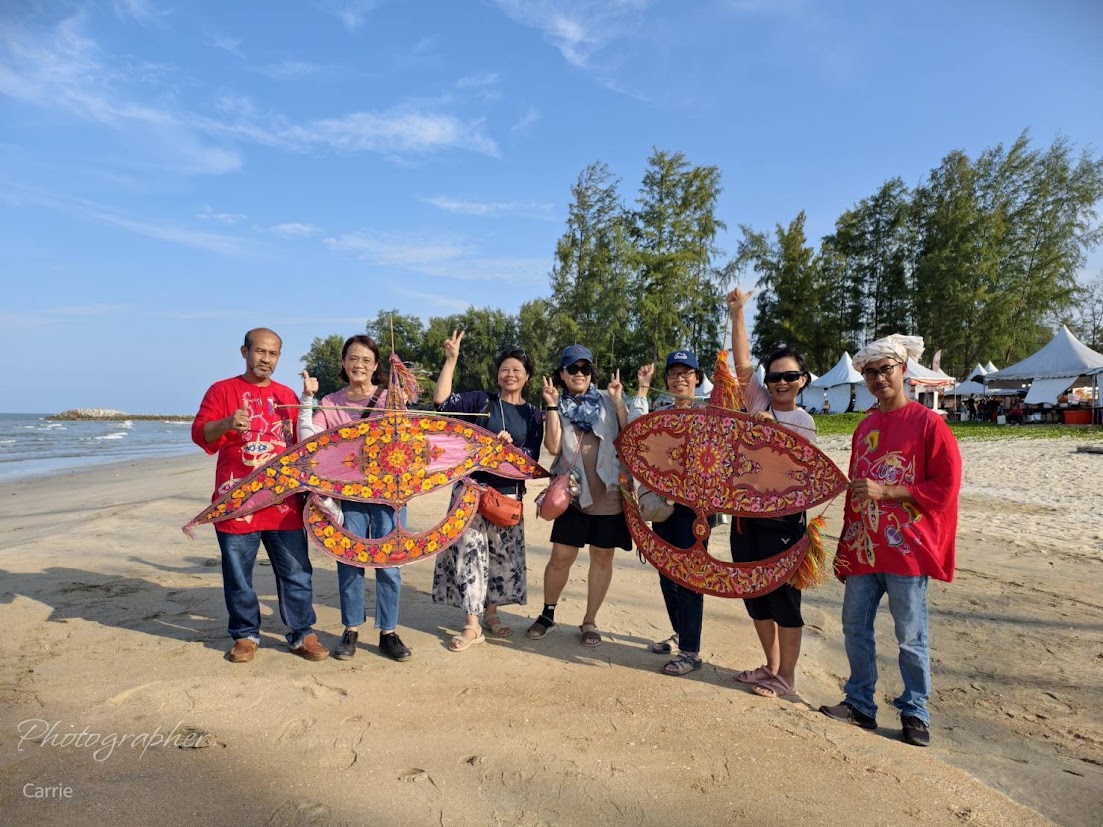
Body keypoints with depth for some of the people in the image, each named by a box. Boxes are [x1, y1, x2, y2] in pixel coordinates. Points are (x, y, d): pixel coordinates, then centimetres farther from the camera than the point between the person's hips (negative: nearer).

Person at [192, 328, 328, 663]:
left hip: (284, 501, 3)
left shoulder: (287, 395, 15)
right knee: (238, 575, 7)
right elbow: (200, 434, -7)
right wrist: (227, 423, -25)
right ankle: (246, 636, 23)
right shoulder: (222, 390, 4)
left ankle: (302, 634, 16)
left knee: (296, 572, 5)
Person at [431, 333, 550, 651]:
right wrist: (451, 359, -14)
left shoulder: (533, 414, 7)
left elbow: (531, 458, 1)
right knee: (469, 550, -7)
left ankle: (491, 612, 29)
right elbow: (442, 401, -12)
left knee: (503, 554, 10)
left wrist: (509, 448, -18)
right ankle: (471, 625, 0)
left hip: (509, 492, 3)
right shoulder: (482, 400, 1)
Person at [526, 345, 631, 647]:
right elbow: (553, 446, -8)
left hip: (609, 494, 0)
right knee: (561, 557, 2)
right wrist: (553, 406, -9)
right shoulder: (559, 407, 8)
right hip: (573, 493, 0)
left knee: (602, 557, 8)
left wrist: (619, 402, -11)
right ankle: (547, 613, 26)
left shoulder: (607, 401, 5)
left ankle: (589, 622, 23)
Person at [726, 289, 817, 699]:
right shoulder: (758, 401, 6)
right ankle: (771, 666, 32)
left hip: (782, 520, -4)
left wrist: (771, 429, -23)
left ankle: (786, 678, 19)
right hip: (746, 515, 4)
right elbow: (742, 363, -5)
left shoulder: (805, 423, -2)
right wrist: (737, 313, -11)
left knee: (784, 599, 4)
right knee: (755, 596, 15)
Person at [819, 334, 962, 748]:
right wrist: (845, 547, 15)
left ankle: (915, 713, 23)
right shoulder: (865, 427, 11)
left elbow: (945, 487, -12)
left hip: (906, 550, -6)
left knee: (911, 636, 6)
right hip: (862, 550, 6)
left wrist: (886, 491, -18)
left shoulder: (928, 423, -7)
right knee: (855, 628, 12)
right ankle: (860, 703, 27)